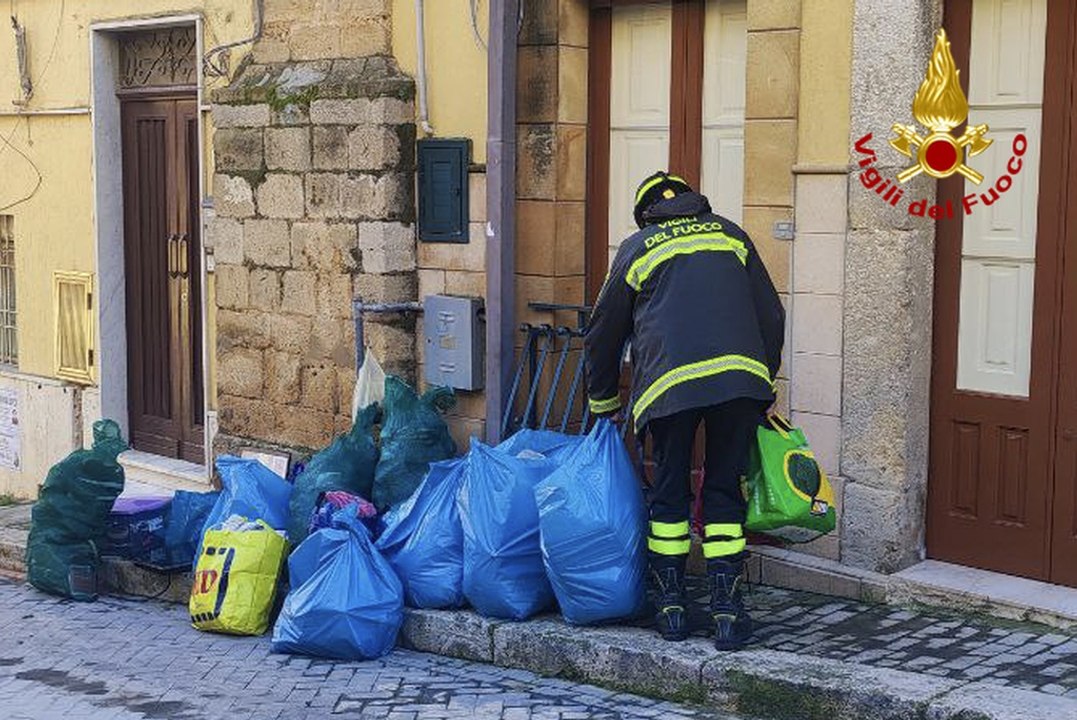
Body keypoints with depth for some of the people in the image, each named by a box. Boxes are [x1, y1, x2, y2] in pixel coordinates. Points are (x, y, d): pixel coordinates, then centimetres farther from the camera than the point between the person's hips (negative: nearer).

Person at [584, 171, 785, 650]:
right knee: (724, 491, 9)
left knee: (669, 492, 12)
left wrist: (603, 405, 35)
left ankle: (671, 604, 15)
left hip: (668, 382, -1)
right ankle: (727, 607, 6)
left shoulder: (637, 249, 18)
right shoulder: (730, 235, 22)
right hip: (740, 376, 1)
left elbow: (603, 335, 23)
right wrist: (763, 379, 32)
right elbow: (771, 317, 21)